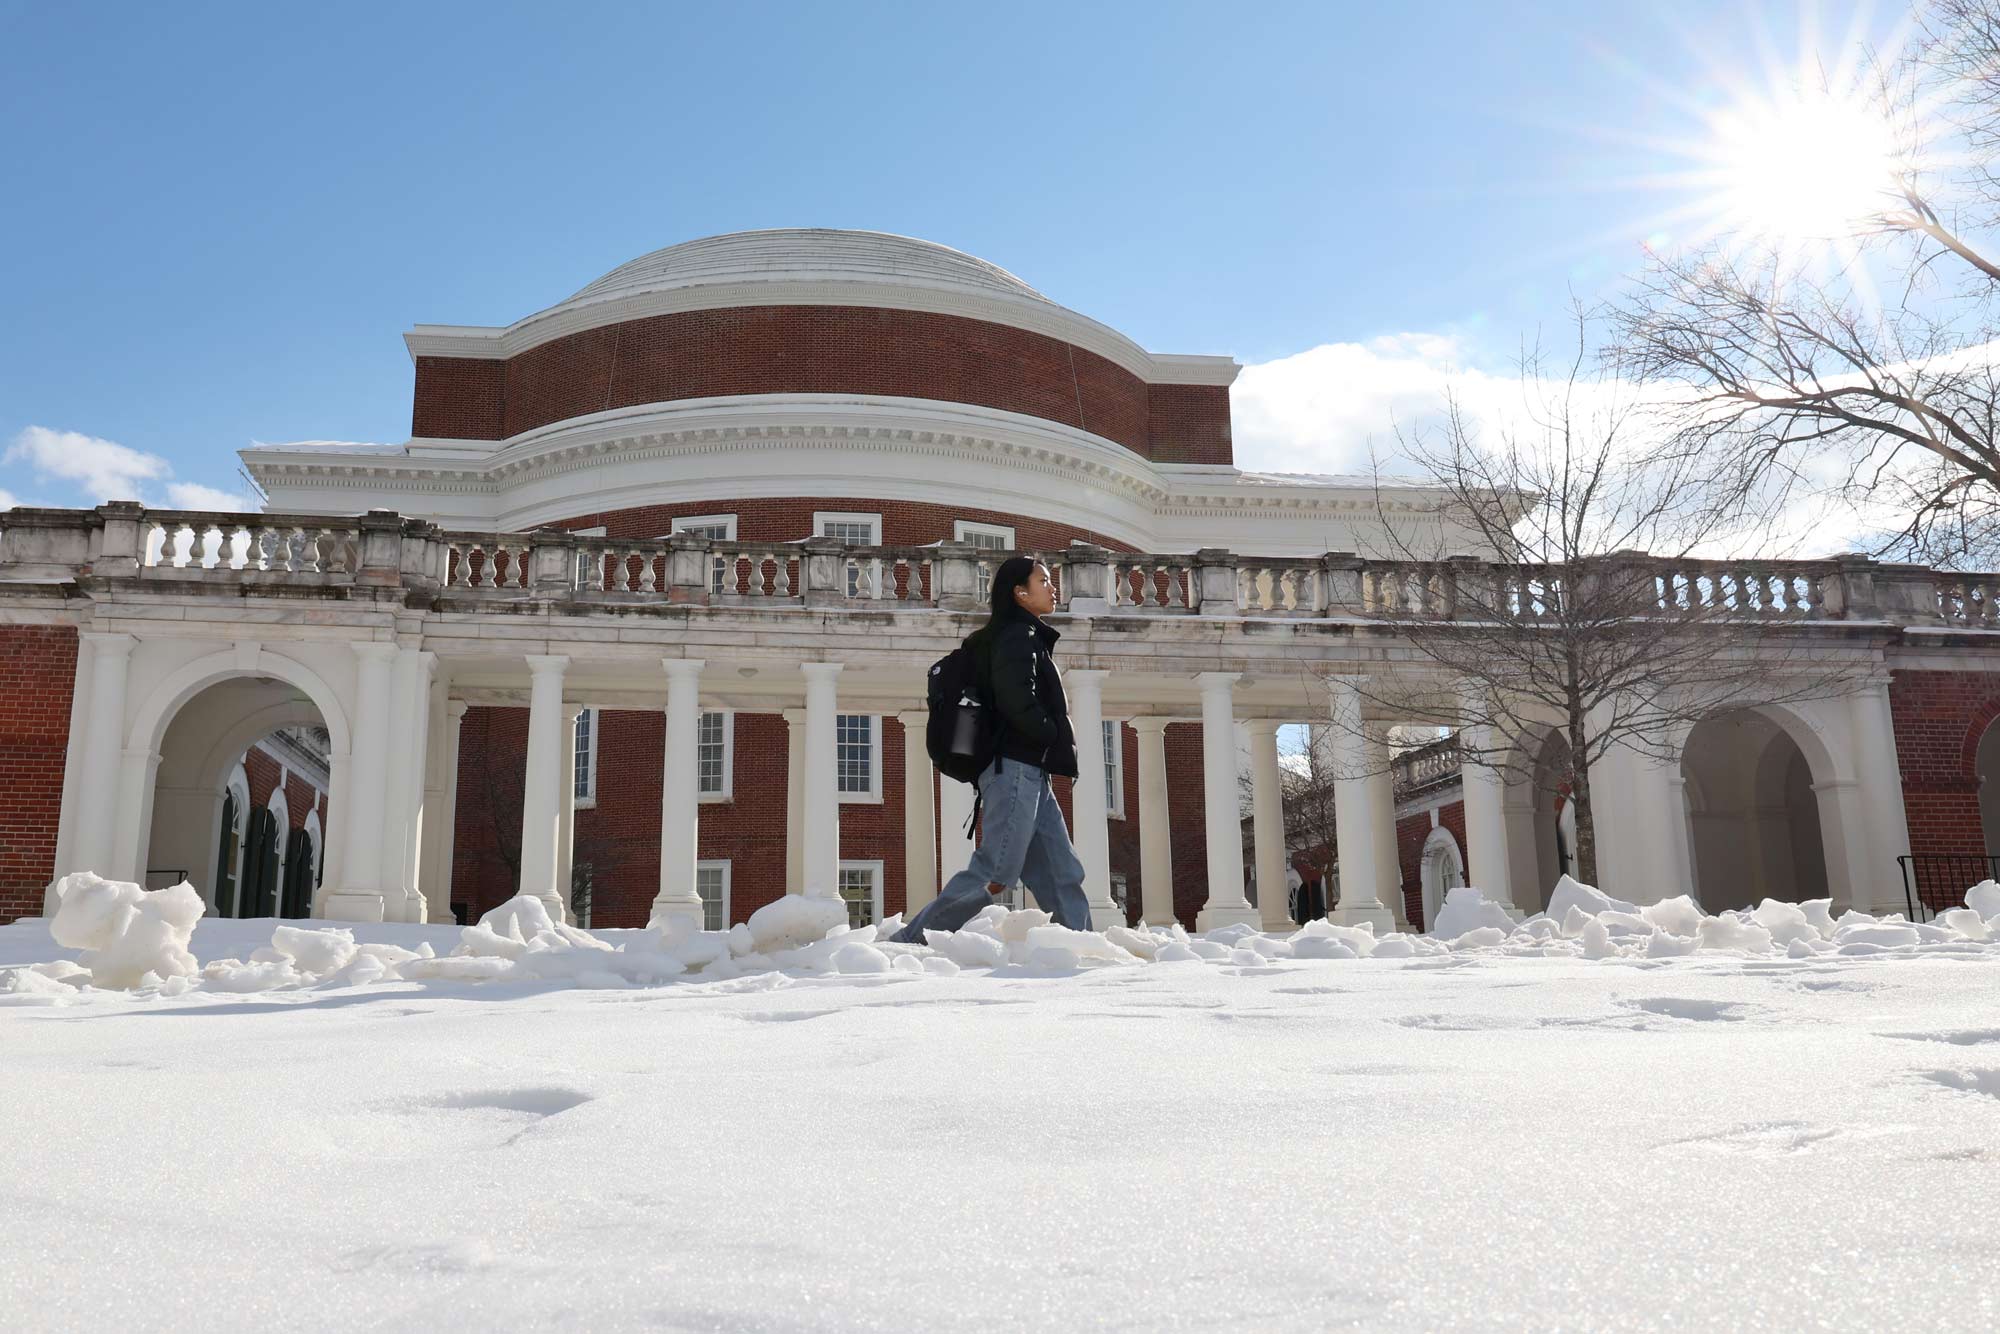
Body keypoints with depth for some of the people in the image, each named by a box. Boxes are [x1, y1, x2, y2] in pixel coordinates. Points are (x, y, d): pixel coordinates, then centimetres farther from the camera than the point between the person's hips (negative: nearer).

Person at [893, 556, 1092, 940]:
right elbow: (1018, 703, -21)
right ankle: (911, 941, -7)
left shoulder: (1028, 638, 22)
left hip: (1030, 776, 10)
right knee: (995, 873, -11)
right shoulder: (1016, 637, -8)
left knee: (1061, 876, 6)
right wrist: (1053, 736, -6)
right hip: (1015, 768, -10)